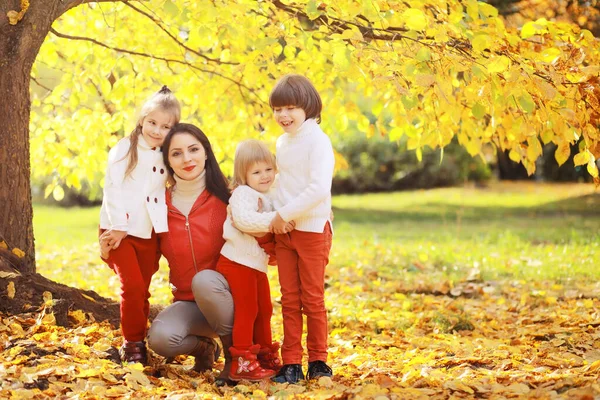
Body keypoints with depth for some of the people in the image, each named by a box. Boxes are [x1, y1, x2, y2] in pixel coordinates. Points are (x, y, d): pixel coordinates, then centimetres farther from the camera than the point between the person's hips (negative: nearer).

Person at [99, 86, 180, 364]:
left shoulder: (166, 157, 9)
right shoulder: (125, 149, -4)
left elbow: (163, 194, 10)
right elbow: (113, 189, -9)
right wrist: (118, 227, -14)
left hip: (150, 234, 4)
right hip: (120, 230, -4)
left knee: (142, 291, 8)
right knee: (132, 286, -14)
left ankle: (138, 342, 19)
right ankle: (132, 343, -2)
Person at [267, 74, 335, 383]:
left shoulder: (317, 140, -13)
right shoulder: (282, 142, 10)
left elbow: (319, 189, -23)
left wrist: (285, 214, -19)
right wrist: (276, 216, 5)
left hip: (312, 229, -7)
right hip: (283, 230, 7)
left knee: (312, 298, 2)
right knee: (289, 299, 7)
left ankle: (317, 360, 14)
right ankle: (291, 363, 11)